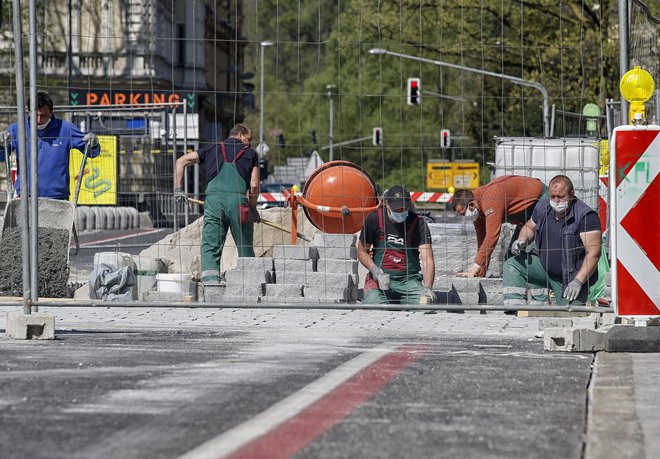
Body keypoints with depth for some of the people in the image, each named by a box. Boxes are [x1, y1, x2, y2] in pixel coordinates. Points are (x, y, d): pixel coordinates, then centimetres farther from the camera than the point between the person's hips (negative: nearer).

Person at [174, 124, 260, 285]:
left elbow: (181, 161, 21)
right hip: (238, 199, -1)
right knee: (245, 248, 12)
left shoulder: (212, 149, 25)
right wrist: (253, 208, 23)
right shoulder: (250, 153, 20)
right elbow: (254, 185, 10)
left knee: (210, 247, -2)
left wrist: (178, 189, 21)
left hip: (213, 199, 1)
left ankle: (210, 281, -19)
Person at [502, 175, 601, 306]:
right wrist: (522, 240, -5)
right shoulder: (543, 207, -1)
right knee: (512, 266, -12)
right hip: (544, 265, 5)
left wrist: (578, 281, -29)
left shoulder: (585, 216, -20)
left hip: (571, 277, -5)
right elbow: (530, 227, 20)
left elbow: (594, 252, -23)